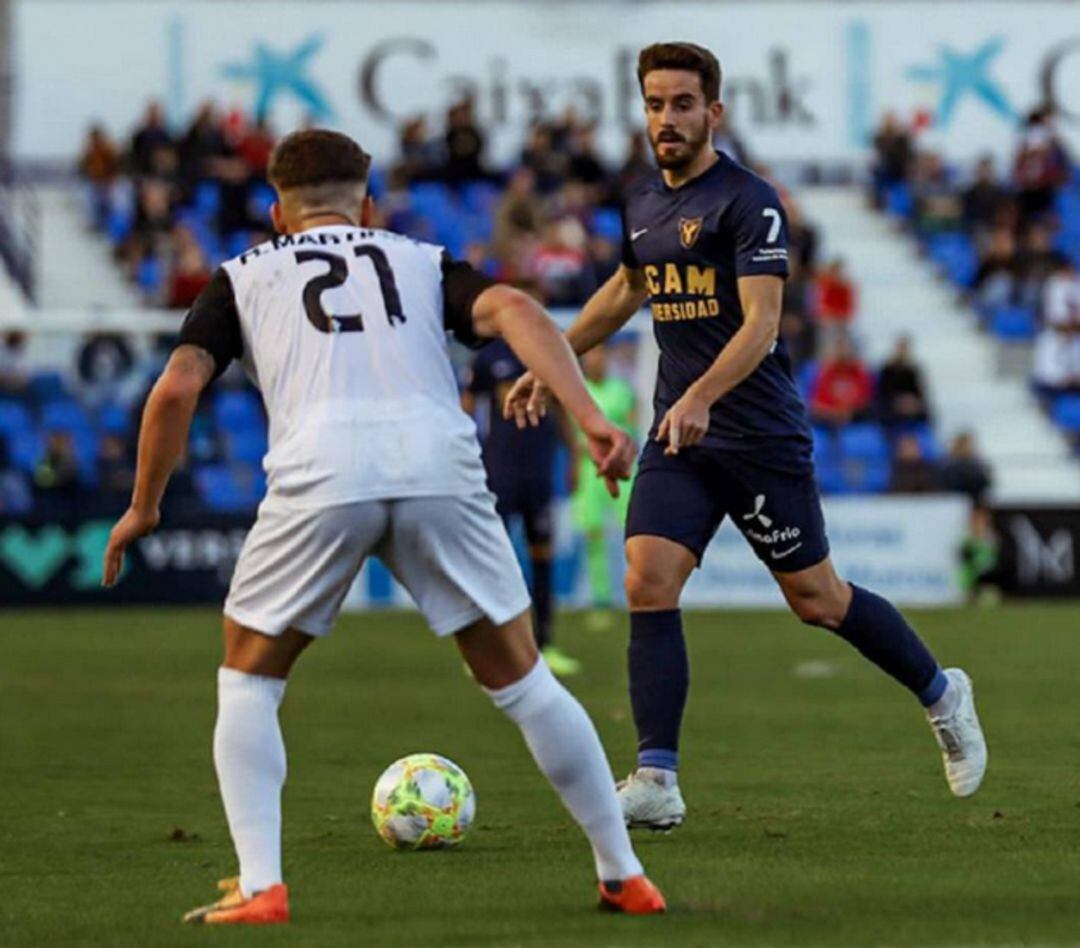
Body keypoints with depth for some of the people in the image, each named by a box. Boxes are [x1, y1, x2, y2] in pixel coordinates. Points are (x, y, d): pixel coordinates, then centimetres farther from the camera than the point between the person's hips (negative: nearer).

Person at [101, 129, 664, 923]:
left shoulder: (245, 275, 25)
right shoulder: (422, 262, 28)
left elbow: (178, 387, 11)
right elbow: (510, 308, 7)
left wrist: (143, 508, 23)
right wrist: (590, 417, -2)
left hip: (319, 472, -1)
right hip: (440, 463, 1)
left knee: (249, 681, 18)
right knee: (520, 680, 16)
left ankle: (259, 888, 4)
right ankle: (625, 877, 17)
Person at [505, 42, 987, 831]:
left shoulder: (748, 201, -12)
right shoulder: (642, 206, 10)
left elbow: (761, 322, -21)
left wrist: (700, 397, -35)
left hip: (761, 435, -6)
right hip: (678, 439, 6)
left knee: (815, 598, 4)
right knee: (648, 587, -11)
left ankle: (943, 695, 28)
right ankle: (657, 784, -11)